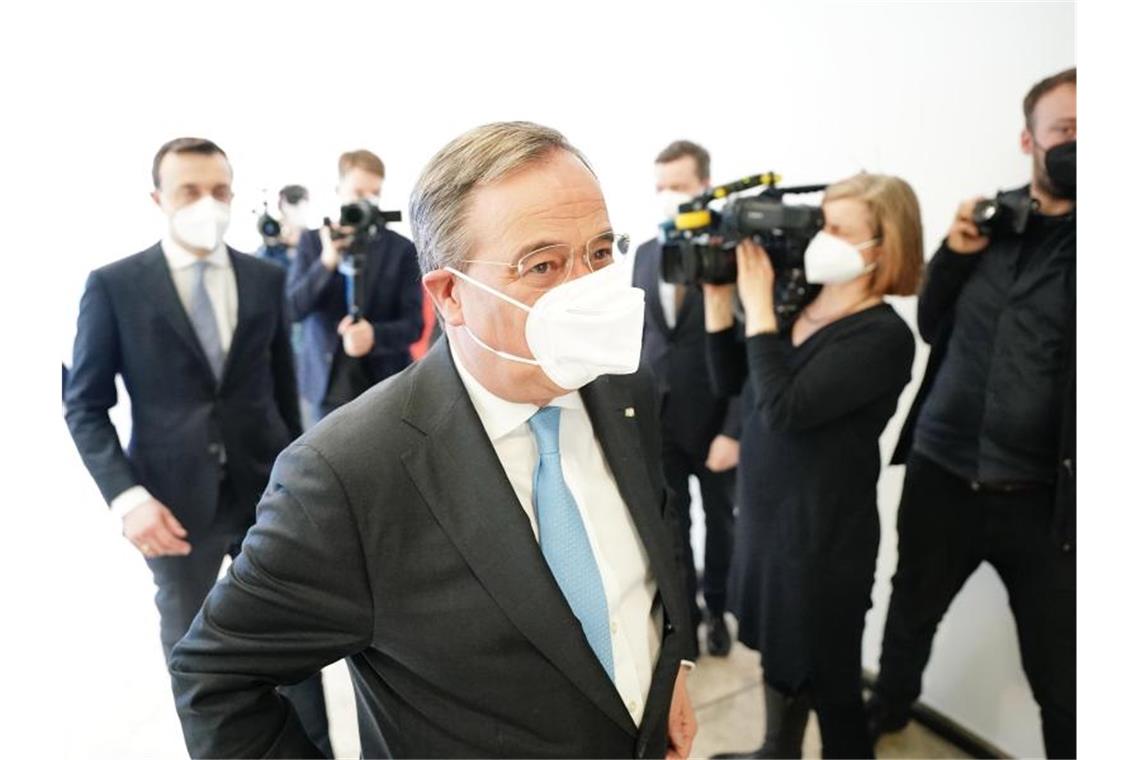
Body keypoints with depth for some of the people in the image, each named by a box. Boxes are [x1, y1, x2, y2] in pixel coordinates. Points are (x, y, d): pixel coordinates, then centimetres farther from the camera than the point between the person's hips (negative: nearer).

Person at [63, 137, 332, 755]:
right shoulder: (114, 285, -6)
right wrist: (126, 496, -16)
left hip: (267, 488, 2)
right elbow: (84, 406, -5)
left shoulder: (267, 279, 1)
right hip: (175, 499, -1)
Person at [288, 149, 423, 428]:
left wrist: (375, 335, -26)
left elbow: (414, 324, -4)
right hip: (323, 388, 2)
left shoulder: (402, 248, -1)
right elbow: (292, 310, -4)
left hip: (384, 389, -1)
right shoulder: (311, 241, 5)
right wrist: (327, 262, -18)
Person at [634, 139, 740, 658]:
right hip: (657, 416, 4)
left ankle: (717, 610, 40)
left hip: (715, 419, -3)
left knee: (719, 522, 17)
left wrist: (733, 430, -17)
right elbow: (636, 335, 9)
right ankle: (684, 617, 31)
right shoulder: (645, 254, 5)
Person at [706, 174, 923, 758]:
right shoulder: (799, 305, 1)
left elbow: (783, 409, -30)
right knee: (779, 650, 26)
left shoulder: (882, 336, -20)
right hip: (766, 513, 8)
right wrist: (718, 294, -5)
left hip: (821, 530, -7)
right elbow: (728, 380, 5)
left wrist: (757, 305, -24)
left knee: (826, 677, 12)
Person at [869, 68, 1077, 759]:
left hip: (1043, 495, -3)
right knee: (909, 617, 24)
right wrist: (954, 253, -9)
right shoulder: (988, 217, 3)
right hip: (941, 473, 4)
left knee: (1061, 681, 11)